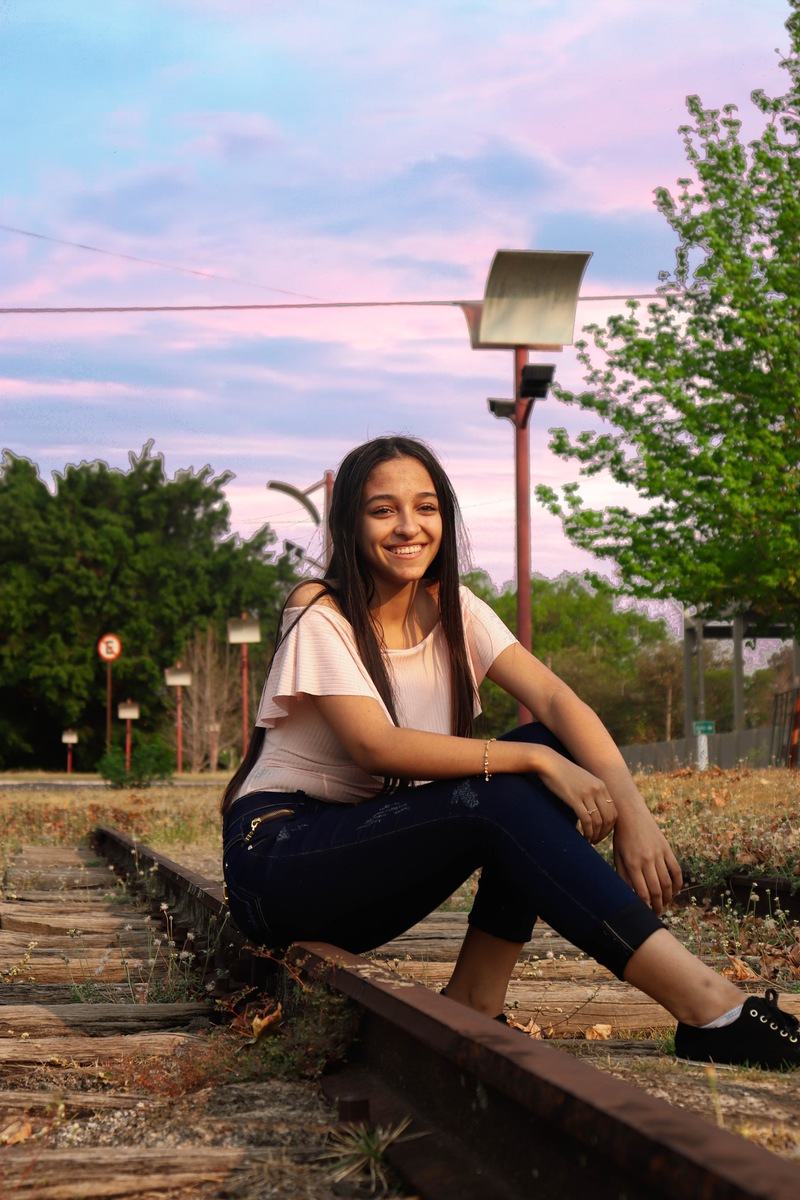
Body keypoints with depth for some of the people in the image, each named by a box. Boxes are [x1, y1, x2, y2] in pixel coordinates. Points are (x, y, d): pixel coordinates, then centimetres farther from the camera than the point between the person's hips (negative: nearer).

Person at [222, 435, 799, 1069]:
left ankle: (475, 1002, -19)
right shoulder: (321, 617, -11)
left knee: (548, 758, -15)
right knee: (500, 798, -29)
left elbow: (554, 698, -12)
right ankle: (708, 1006, -37)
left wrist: (631, 806, -29)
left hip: (377, 861, 6)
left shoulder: (453, 610, 4)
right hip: (277, 859, -6)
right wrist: (536, 761, -32)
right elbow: (375, 744, -26)